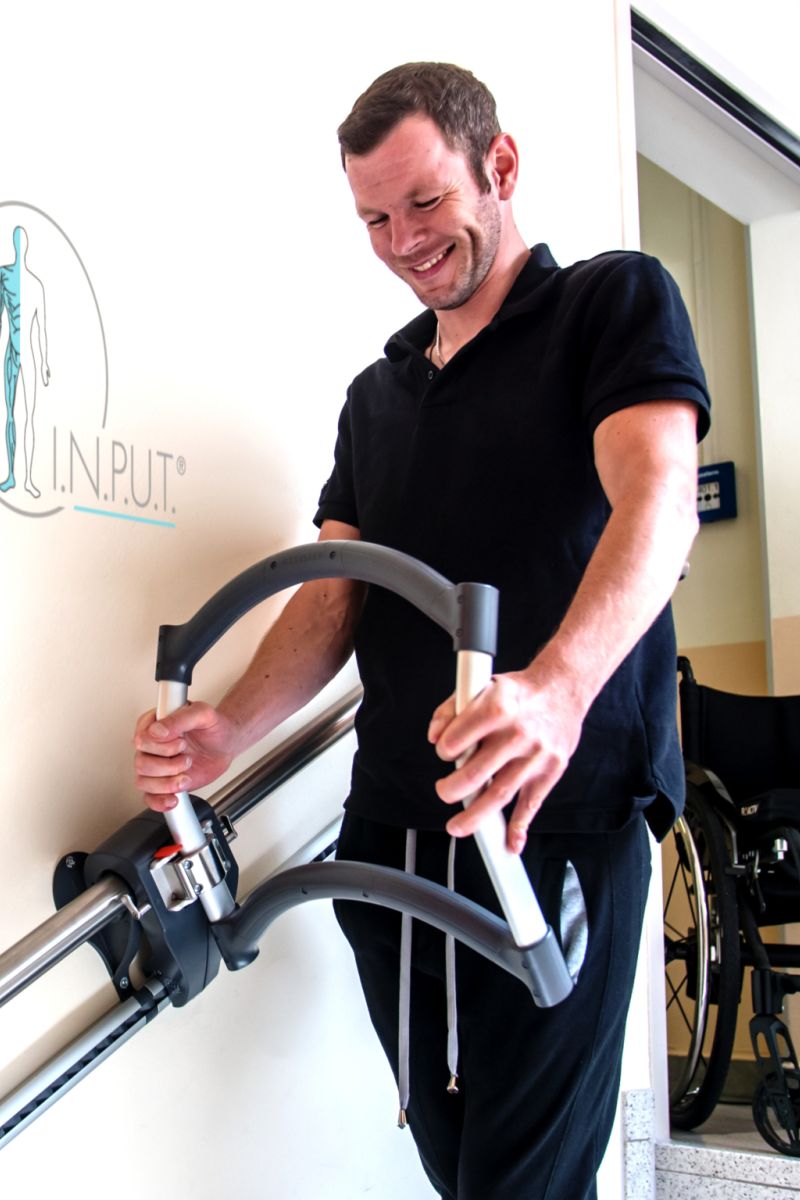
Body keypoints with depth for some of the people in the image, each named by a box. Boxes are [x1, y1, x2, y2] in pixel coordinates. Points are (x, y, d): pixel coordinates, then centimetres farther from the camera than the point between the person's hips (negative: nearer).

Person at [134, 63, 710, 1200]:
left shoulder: (615, 300, 2)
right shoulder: (376, 393, 20)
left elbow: (658, 501, -16)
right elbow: (335, 593, 13)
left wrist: (560, 687, -35)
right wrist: (226, 731, -7)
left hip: (560, 818, -5)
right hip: (390, 831, 6)